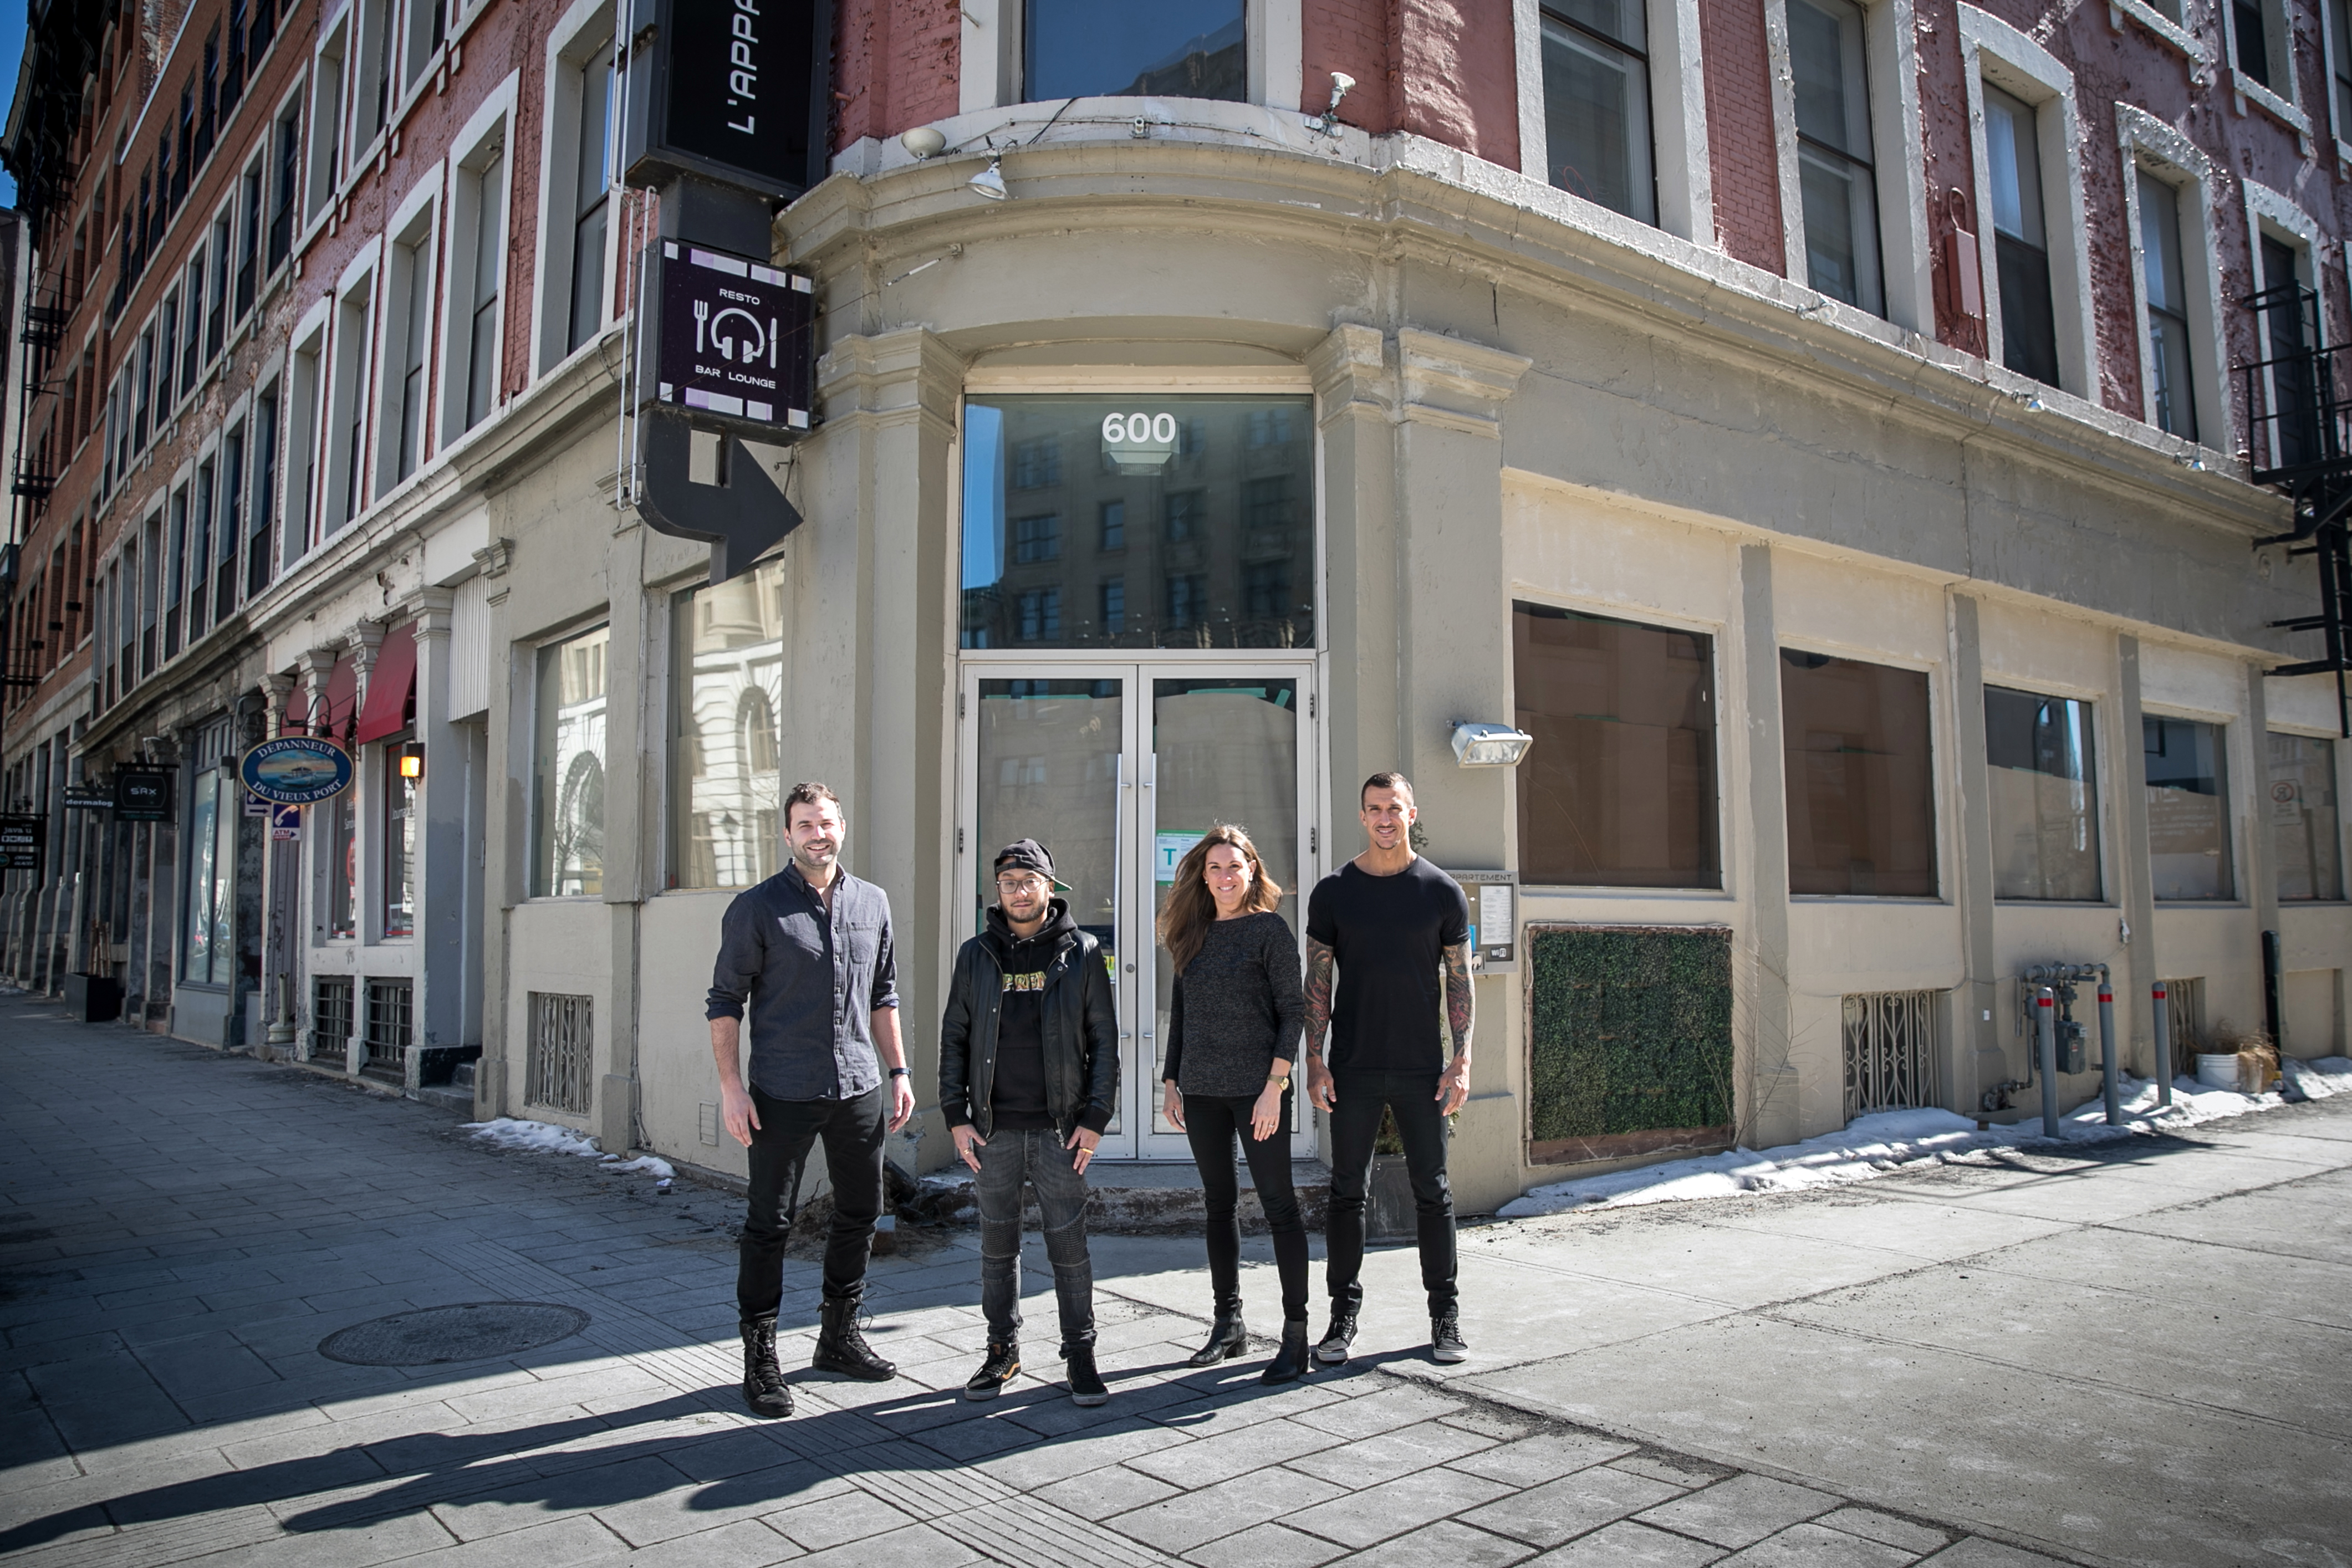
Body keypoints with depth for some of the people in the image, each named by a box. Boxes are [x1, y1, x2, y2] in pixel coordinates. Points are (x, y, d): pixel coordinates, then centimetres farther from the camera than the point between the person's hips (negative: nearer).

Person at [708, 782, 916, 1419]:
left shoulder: (873, 903, 9)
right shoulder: (757, 907, -4)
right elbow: (725, 1001, -4)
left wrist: (898, 1072, 12)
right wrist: (731, 1085, -11)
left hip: (861, 1089, 5)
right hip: (783, 1096, -5)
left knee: (860, 1215, 13)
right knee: (769, 1224, 2)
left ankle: (840, 1337, 30)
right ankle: (760, 1358, 15)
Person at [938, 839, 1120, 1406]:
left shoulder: (1081, 953, 1)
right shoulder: (976, 955, 6)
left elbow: (1104, 1038, 2)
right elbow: (954, 1038, 9)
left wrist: (1096, 1117, -5)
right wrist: (956, 1117, 1)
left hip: (1059, 1128, -2)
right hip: (992, 1129, 2)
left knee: (1069, 1242, 1)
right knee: (998, 1242, 10)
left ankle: (1080, 1353, 14)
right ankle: (1003, 1350, 24)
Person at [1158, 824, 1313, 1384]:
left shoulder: (1270, 929, -5)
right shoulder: (1194, 933, 11)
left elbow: (1293, 1011, -7)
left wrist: (1275, 1085, -14)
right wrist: (1171, 1080, 12)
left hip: (1257, 1088, -6)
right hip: (1202, 1091, 6)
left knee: (1279, 1206, -2)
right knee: (1219, 1205, 13)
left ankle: (1296, 1334, 4)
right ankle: (1229, 1324, 24)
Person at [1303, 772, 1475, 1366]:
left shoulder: (1442, 892, 3)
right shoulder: (1334, 892, 3)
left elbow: (1459, 982, 4)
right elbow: (1318, 982, 4)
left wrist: (1462, 1061, -4)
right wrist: (1314, 1061, -3)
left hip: (1422, 1069, 0)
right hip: (1353, 1071, 0)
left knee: (1432, 1190, 7)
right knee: (1347, 1193, 5)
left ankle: (1446, 1314, 20)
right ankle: (1344, 1315, 17)